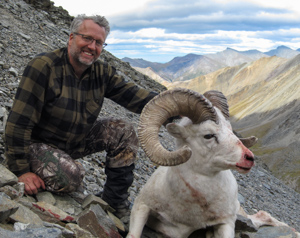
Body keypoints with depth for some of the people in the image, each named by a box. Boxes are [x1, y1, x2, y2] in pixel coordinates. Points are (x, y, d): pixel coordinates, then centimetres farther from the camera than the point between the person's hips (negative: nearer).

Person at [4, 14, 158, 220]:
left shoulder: (102, 73, -4)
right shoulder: (43, 66, -23)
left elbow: (134, 95, -13)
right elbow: (19, 122, -24)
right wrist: (21, 170, -24)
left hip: (77, 140, 7)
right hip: (38, 143, -6)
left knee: (124, 132, -6)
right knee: (70, 176, -33)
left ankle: (115, 202, 2)